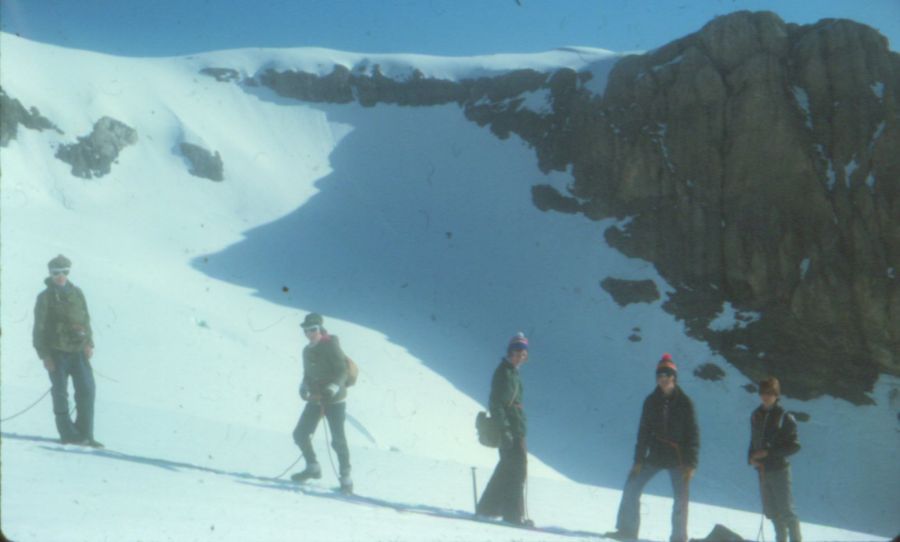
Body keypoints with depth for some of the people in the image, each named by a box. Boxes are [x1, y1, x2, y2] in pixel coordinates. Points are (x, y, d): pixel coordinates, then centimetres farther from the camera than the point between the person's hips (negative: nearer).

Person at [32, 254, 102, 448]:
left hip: (78, 352, 4)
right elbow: (39, 329, -2)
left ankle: (85, 434, 5)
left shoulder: (77, 293, 10)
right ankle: (68, 434, 7)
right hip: (57, 353, -4)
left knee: (87, 391, -2)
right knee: (60, 393, 0)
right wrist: (44, 355, -8)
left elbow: (85, 319, 15)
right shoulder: (45, 297, -1)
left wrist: (88, 343, 2)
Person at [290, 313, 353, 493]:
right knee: (300, 434, 2)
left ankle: (346, 476, -1)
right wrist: (304, 386, 1)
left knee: (338, 439, -9)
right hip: (315, 399, 7)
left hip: (334, 400, -7)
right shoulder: (307, 351, 11)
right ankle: (312, 467, 20)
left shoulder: (331, 346, -11)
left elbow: (342, 371, -14)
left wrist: (334, 387, -28)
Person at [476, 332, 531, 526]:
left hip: (516, 428, 10)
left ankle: (488, 507, 23)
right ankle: (513, 514, -6)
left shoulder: (513, 372, 17)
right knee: (516, 468, -9)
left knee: (507, 469, 15)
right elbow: (496, 403, -19)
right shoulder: (503, 372, -12)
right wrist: (504, 429, -25)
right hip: (510, 429, -10)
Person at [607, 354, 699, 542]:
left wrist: (691, 463, -11)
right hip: (655, 455, 3)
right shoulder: (651, 401, 3)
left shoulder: (684, 402, -6)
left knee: (681, 498, -4)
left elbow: (693, 434, -5)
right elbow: (644, 432, 5)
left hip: (678, 458, -3)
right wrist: (639, 460, 0)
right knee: (632, 486, -2)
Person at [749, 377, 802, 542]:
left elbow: (794, 446, -12)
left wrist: (768, 453, -18)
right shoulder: (756, 415, 6)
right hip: (762, 470, 5)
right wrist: (751, 458, -4)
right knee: (771, 511, 13)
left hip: (779, 470, -5)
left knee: (786, 511, -6)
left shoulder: (785, 417, -10)